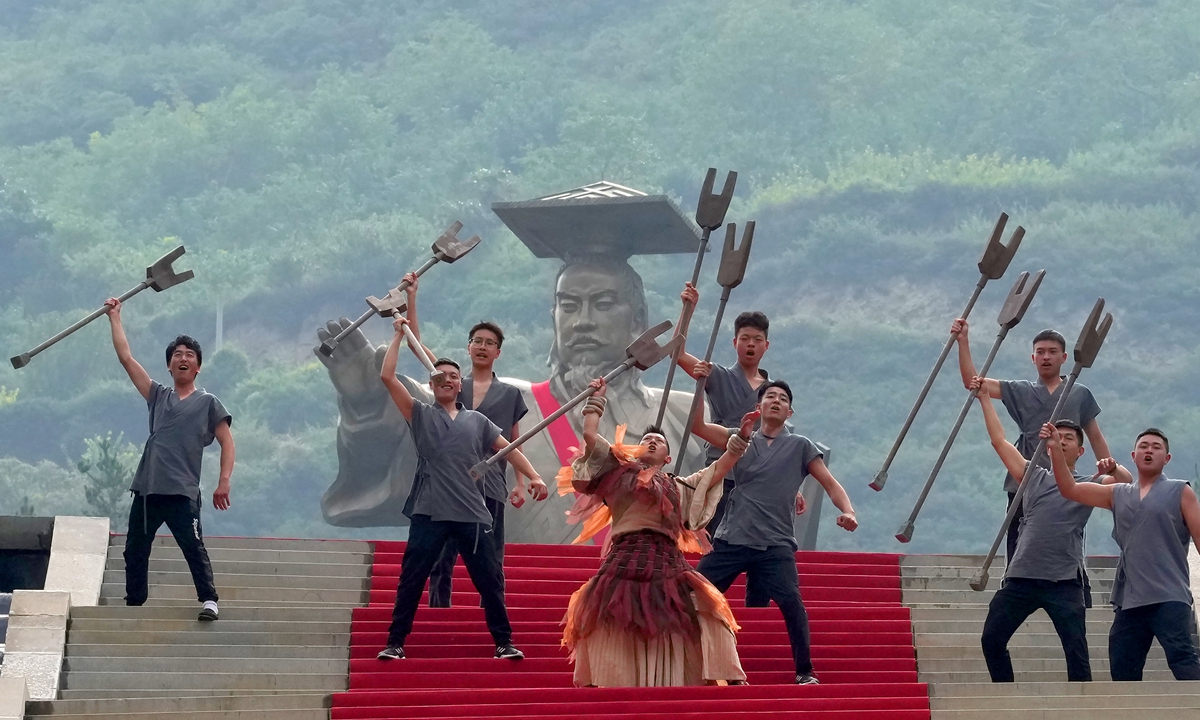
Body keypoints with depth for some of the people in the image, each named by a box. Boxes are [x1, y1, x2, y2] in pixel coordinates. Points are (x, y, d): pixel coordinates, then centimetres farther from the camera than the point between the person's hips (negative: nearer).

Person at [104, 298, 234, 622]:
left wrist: (224, 482, -9)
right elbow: (126, 357, 15)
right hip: (147, 489, 5)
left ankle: (208, 600, -13)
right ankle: (134, 603, 15)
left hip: (182, 493, -5)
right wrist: (115, 318, 15)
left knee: (193, 547, -13)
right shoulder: (158, 396, 16)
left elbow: (227, 442, 3)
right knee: (135, 551, 8)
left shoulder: (208, 403, 7)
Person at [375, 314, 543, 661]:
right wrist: (399, 335, 4)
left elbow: (509, 449, 14)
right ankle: (395, 643, 6)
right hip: (429, 513, -2)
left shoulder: (477, 421, 15)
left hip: (471, 514, 2)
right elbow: (387, 377, 1)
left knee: (490, 581, 2)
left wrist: (535, 477, 1)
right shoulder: (420, 414, 8)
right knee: (411, 581, -1)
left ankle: (504, 642, 10)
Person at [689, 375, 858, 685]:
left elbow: (830, 483, 7)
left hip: (775, 545, -2)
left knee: (791, 603, -20)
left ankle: (805, 671, -8)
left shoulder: (800, 447, 10)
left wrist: (847, 511, -11)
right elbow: (697, 426, 6)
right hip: (731, 540, 2)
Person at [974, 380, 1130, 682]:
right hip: (1021, 578, 3)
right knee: (991, 640, 4)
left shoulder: (1088, 486, 10)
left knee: (1076, 652, -8)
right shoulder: (1034, 477, 16)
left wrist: (1113, 469, -26)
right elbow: (999, 441, 16)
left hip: (1064, 581, -3)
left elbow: (1126, 481, -3)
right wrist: (984, 398, 14)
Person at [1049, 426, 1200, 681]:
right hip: (1130, 601, 5)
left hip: (1170, 598, -5)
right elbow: (1070, 489, 17)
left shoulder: (1179, 492, 8)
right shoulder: (1118, 495, 19)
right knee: (1122, 668, 4)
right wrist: (1056, 450, 6)